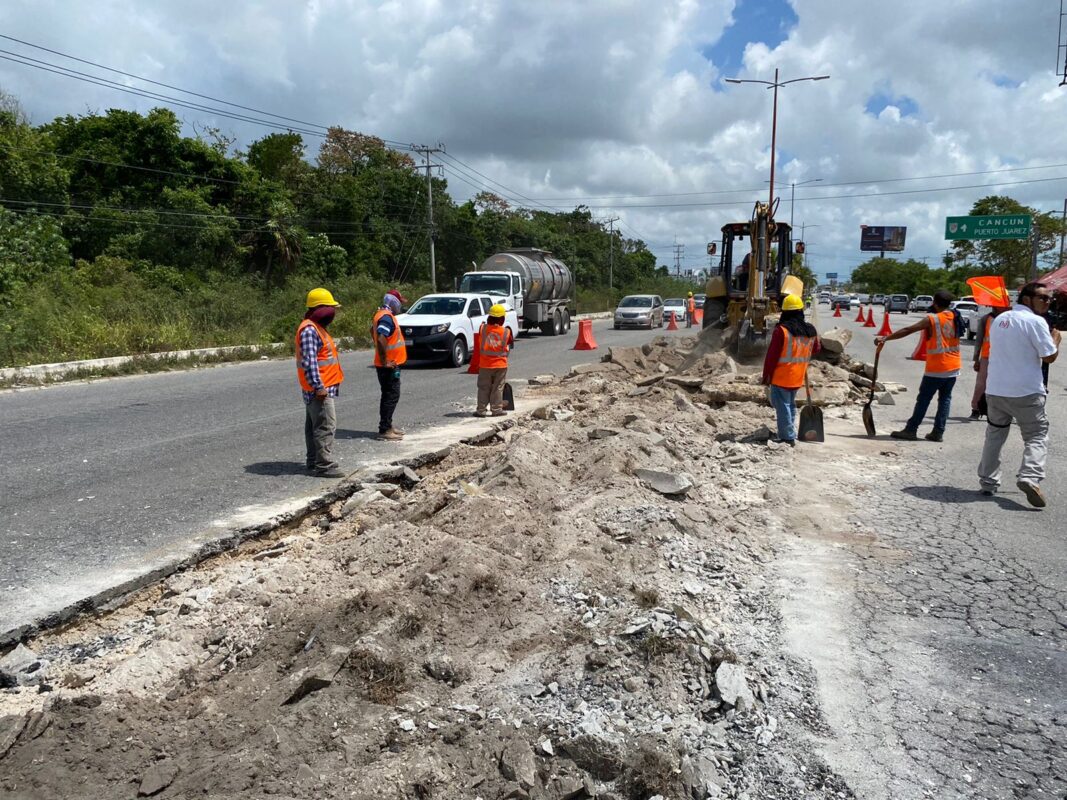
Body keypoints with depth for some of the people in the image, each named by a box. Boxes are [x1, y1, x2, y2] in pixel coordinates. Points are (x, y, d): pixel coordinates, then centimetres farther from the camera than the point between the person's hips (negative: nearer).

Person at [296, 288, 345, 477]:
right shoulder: (309, 329, -16)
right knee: (326, 426, -11)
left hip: (324, 388, 11)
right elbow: (309, 361, -23)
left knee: (314, 426, 16)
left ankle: (314, 461, 24)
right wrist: (319, 387, -25)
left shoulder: (317, 328, 17)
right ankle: (325, 465, -10)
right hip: (319, 389, -11)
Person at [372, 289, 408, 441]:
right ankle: (384, 431, -4)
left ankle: (387, 426, 24)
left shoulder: (381, 314, 12)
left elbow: (372, 330, 29)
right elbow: (381, 339, -31)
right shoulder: (387, 317, -20)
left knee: (389, 396, 16)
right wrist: (385, 361, -24)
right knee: (391, 396, -6)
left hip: (390, 364, 10)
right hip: (389, 365, -10)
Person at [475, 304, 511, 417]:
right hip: (500, 365, 0)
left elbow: (480, 345, 4)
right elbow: (505, 347, 0)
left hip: (485, 365, 0)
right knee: (498, 388, 9)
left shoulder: (483, 328, -8)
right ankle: (497, 409, 11)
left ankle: (482, 410, 9)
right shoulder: (505, 331, -9)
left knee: (483, 388, 8)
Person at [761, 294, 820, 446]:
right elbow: (815, 349, 19)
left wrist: (766, 376, -7)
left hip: (781, 377, -6)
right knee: (791, 405, 21)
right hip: (797, 377, 6)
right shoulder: (811, 331, 2)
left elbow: (772, 356, -15)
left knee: (782, 406, 0)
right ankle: (790, 434, 29)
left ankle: (788, 437, -1)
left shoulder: (781, 330, -17)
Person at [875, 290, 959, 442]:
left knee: (923, 399, 1)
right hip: (953, 367, 5)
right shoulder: (955, 317, 4)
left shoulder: (932, 319, -13)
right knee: (945, 398, 9)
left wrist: (885, 338, -18)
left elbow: (908, 330, -18)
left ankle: (911, 430, 5)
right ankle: (938, 432, 9)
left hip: (936, 369, -5)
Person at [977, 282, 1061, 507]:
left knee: (994, 436, 14)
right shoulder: (1035, 321, -11)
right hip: (1025, 392, -6)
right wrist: (1056, 340, 7)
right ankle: (1030, 478, -18)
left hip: (995, 389, 6)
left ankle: (988, 482, 16)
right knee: (1036, 436, 2)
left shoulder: (1000, 319, 12)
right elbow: (1049, 357, -11)